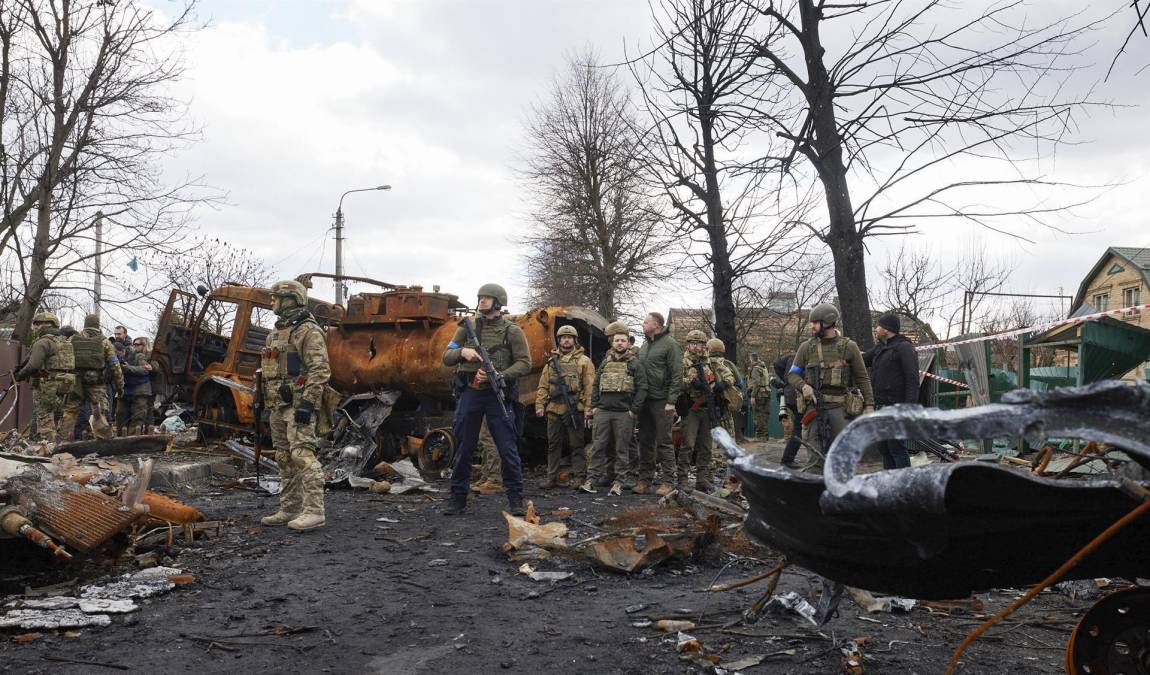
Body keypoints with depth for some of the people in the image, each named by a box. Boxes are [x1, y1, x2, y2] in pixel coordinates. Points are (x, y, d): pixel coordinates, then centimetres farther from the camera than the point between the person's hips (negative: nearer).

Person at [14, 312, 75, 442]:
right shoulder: (65, 343, 17)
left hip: (47, 386, -8)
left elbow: (33, 365, -18)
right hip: (64, 386, 8)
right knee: (55, 416, 15)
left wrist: (19, 376, -3)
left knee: (44, 418, -4)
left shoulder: (43, 342, -10)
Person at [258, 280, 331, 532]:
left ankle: (314, 511, -15)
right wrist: (269, 406, 23)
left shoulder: (308, 331, -10)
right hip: (278, 406, 10)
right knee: (284, 459, 12)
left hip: (298, 404, -10)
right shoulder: (276, 333, 21)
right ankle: (289, 510, 18)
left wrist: (307, 402, -25)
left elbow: (320, 370, -19)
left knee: (302, 455, -15)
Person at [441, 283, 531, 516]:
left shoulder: (512, 331, 0)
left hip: (497, 396, -3)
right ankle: (458, 498, 19)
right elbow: (446, 358, 8)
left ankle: (515, 499, 8)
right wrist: (462, 351, -14)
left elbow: (525, 364, -6)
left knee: (508, 449, -1)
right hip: (469, 394, 3)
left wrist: (497, 376, -18)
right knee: (463, 449, 8)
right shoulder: (467, 327, 8)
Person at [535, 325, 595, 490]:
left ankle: (579, 477, 6)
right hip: (554, 409, 4)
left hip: (575, 410, -4)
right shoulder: (551, 362, 16)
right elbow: (543, 386, 13)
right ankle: (552, 477, 14)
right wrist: (540, 405, 2)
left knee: (577, 445, 1)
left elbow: (590, 387, -3)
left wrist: (588, 408, -11)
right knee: (553, 444, 7)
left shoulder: (584, 361, 4)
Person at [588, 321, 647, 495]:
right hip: (602, 411, 3)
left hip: (624, 414, -3)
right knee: (598, 447, 2)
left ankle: (618, 482, 7)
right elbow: (595, 385, 17)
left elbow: (642, 388, -3)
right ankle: (592, 479, 5)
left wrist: (634, 410, -9)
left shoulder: (635, 364, 2)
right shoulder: (605, 362, 14)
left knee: (622, 449, 2)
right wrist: (594, 406, 7)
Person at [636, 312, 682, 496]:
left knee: (664, 442, -2)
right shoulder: (644, 345, 16)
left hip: (661, 401, -7)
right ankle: (644, 480, 15)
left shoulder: (670, 344, -6)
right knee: (645, 441, 9)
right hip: (644, 399, 7)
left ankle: (667, 481, 4)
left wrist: (671, 401, -17)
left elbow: (677, 375, -11)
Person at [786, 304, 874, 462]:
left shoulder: (848, 346, 4)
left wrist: (869, 404, 0)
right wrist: (803, 386, -11)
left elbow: (862, 378, 7)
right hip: (813, 404, 1)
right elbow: (792, 374, 10)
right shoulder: (806, 347, 8)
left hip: (838, 407, -1)